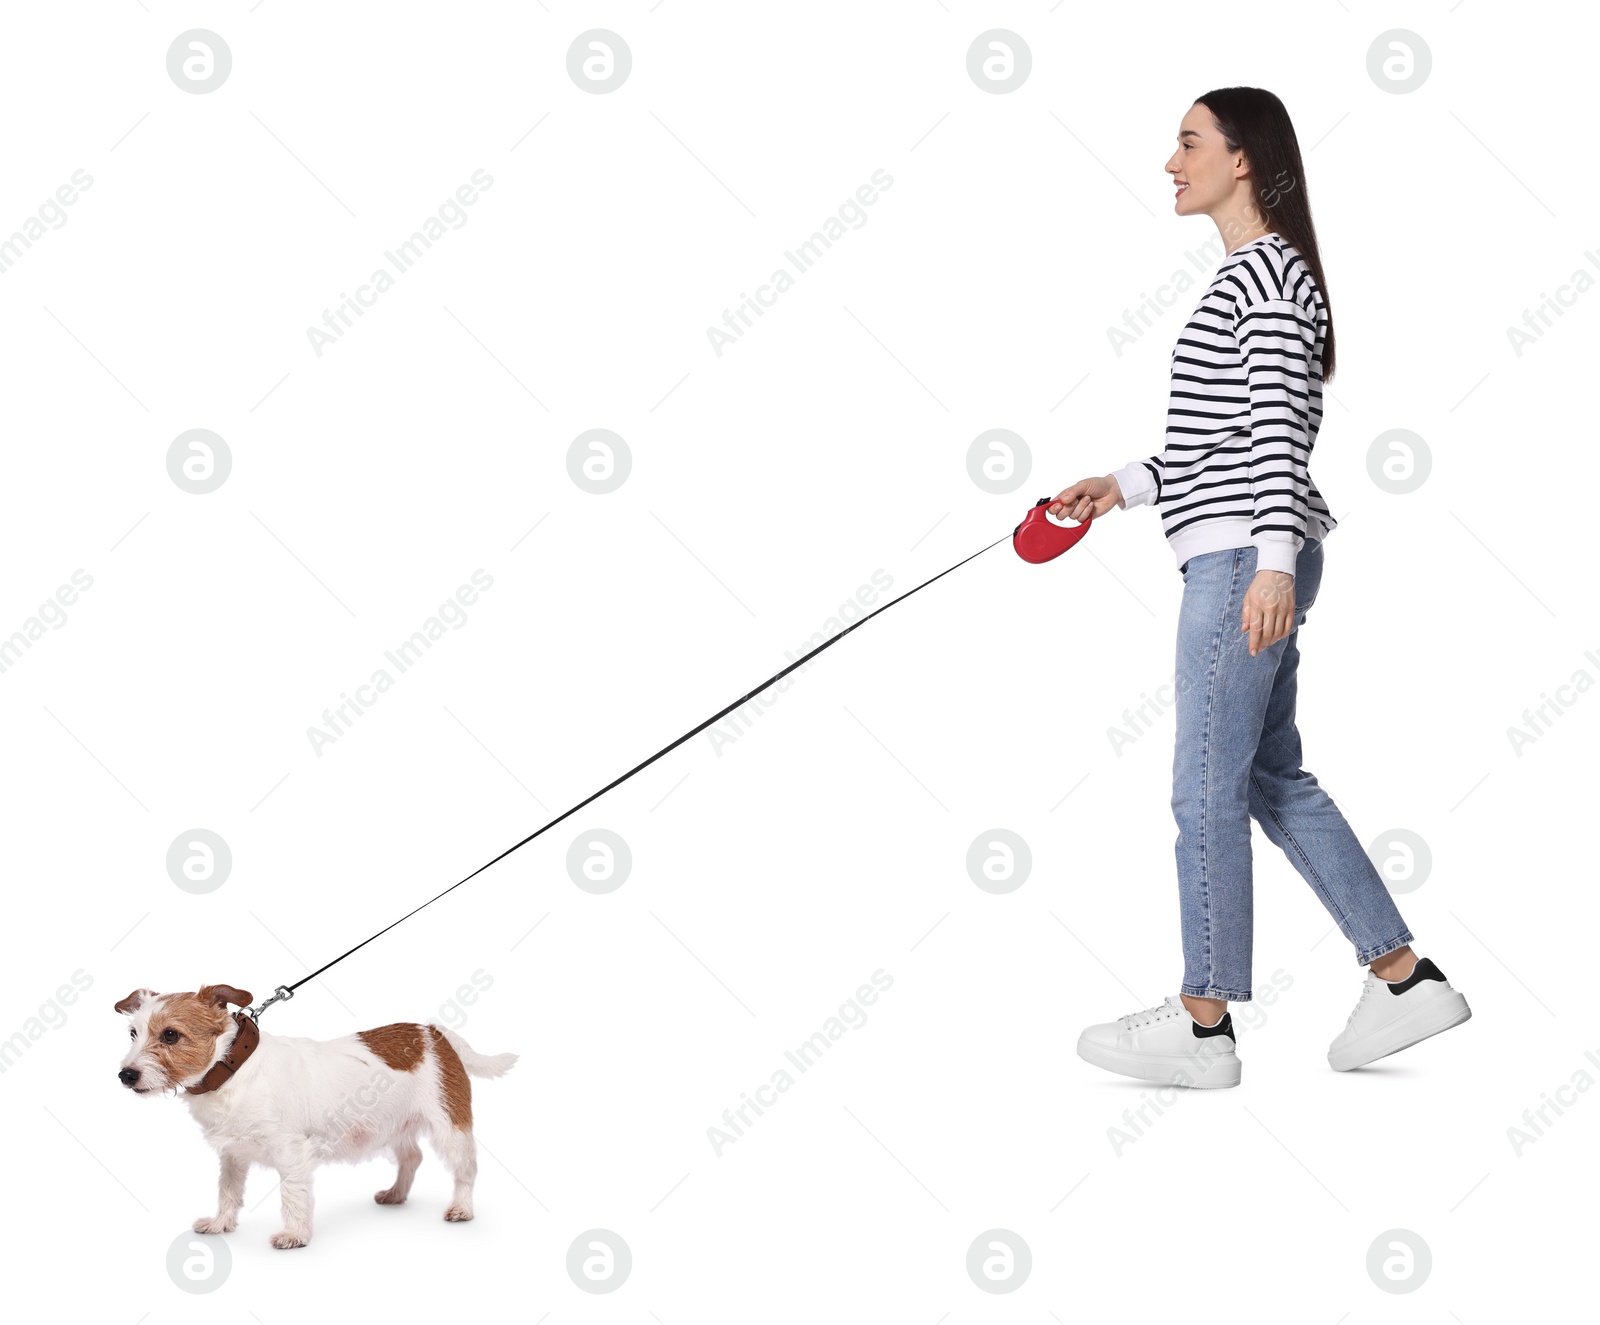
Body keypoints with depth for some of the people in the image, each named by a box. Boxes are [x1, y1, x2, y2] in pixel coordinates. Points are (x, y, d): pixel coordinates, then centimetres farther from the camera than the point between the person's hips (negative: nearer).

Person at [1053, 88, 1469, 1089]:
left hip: (1243, 558, -10)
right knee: (1273, 780, 13)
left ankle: (1203, 1025, 6)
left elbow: (1277, 430, -19)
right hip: (1246, 560, 10)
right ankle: (1406, 980, 18)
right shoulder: (1251, 275, 21)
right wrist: (1123, 486, 20)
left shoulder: (1268, 269, -10)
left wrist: (1272, 562, -25)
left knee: (1207, 788, -3)